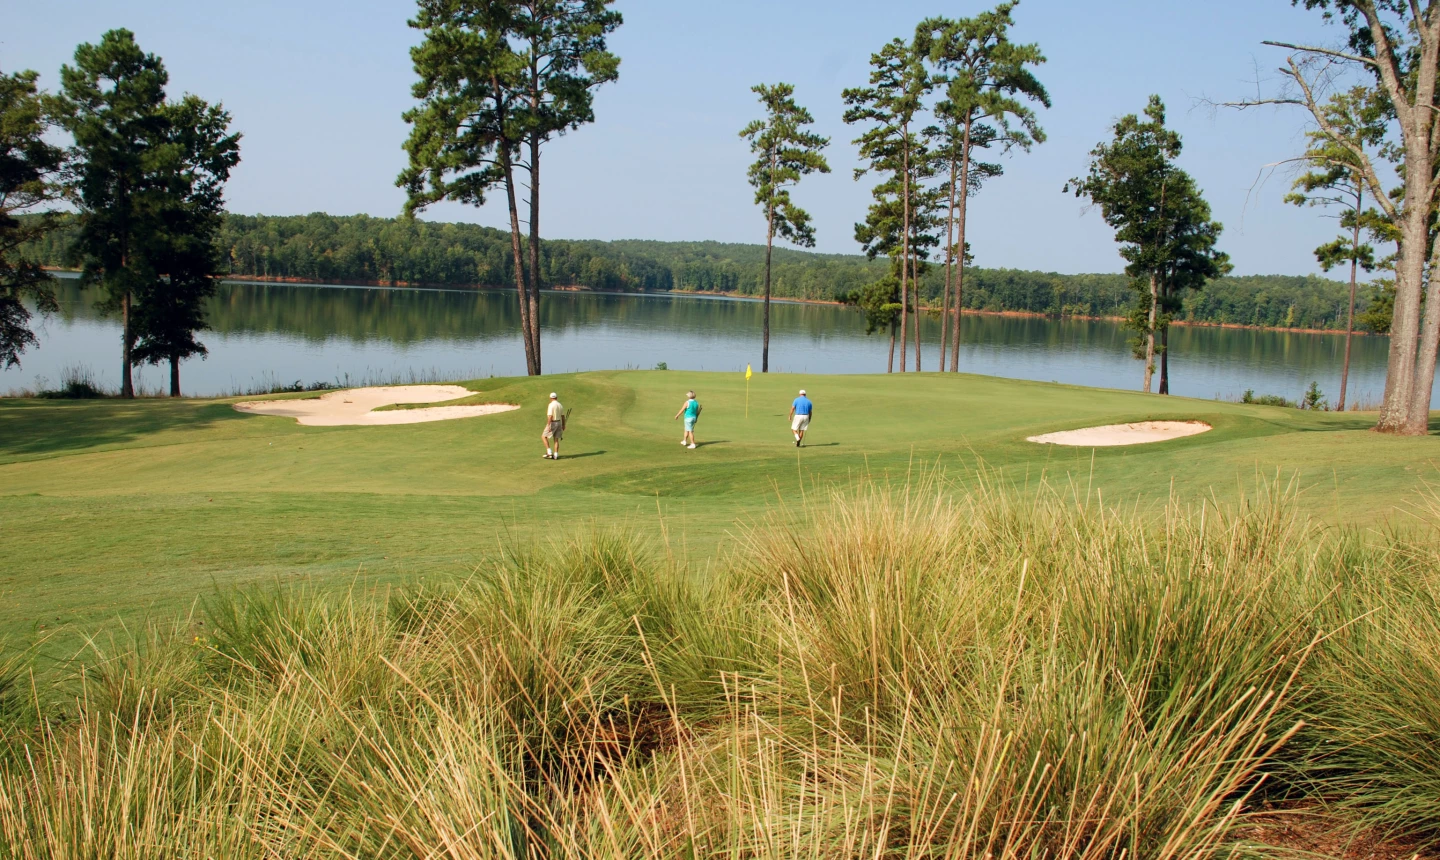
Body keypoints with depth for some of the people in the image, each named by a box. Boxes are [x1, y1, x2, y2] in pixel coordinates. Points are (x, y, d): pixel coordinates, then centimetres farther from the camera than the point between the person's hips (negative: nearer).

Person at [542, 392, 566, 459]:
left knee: (544, 436, 6)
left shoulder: (551, 405, -16)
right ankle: (555, 455, 6)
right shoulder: (560, 405, 6)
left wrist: (548, 426, -24)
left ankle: (549, 452, -2)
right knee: (556, 439, 9)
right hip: (559, 423, 7)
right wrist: (563, 425, 21)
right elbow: (563, 416, 12)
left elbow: (550, 416, -23)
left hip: (552, 423, -7)